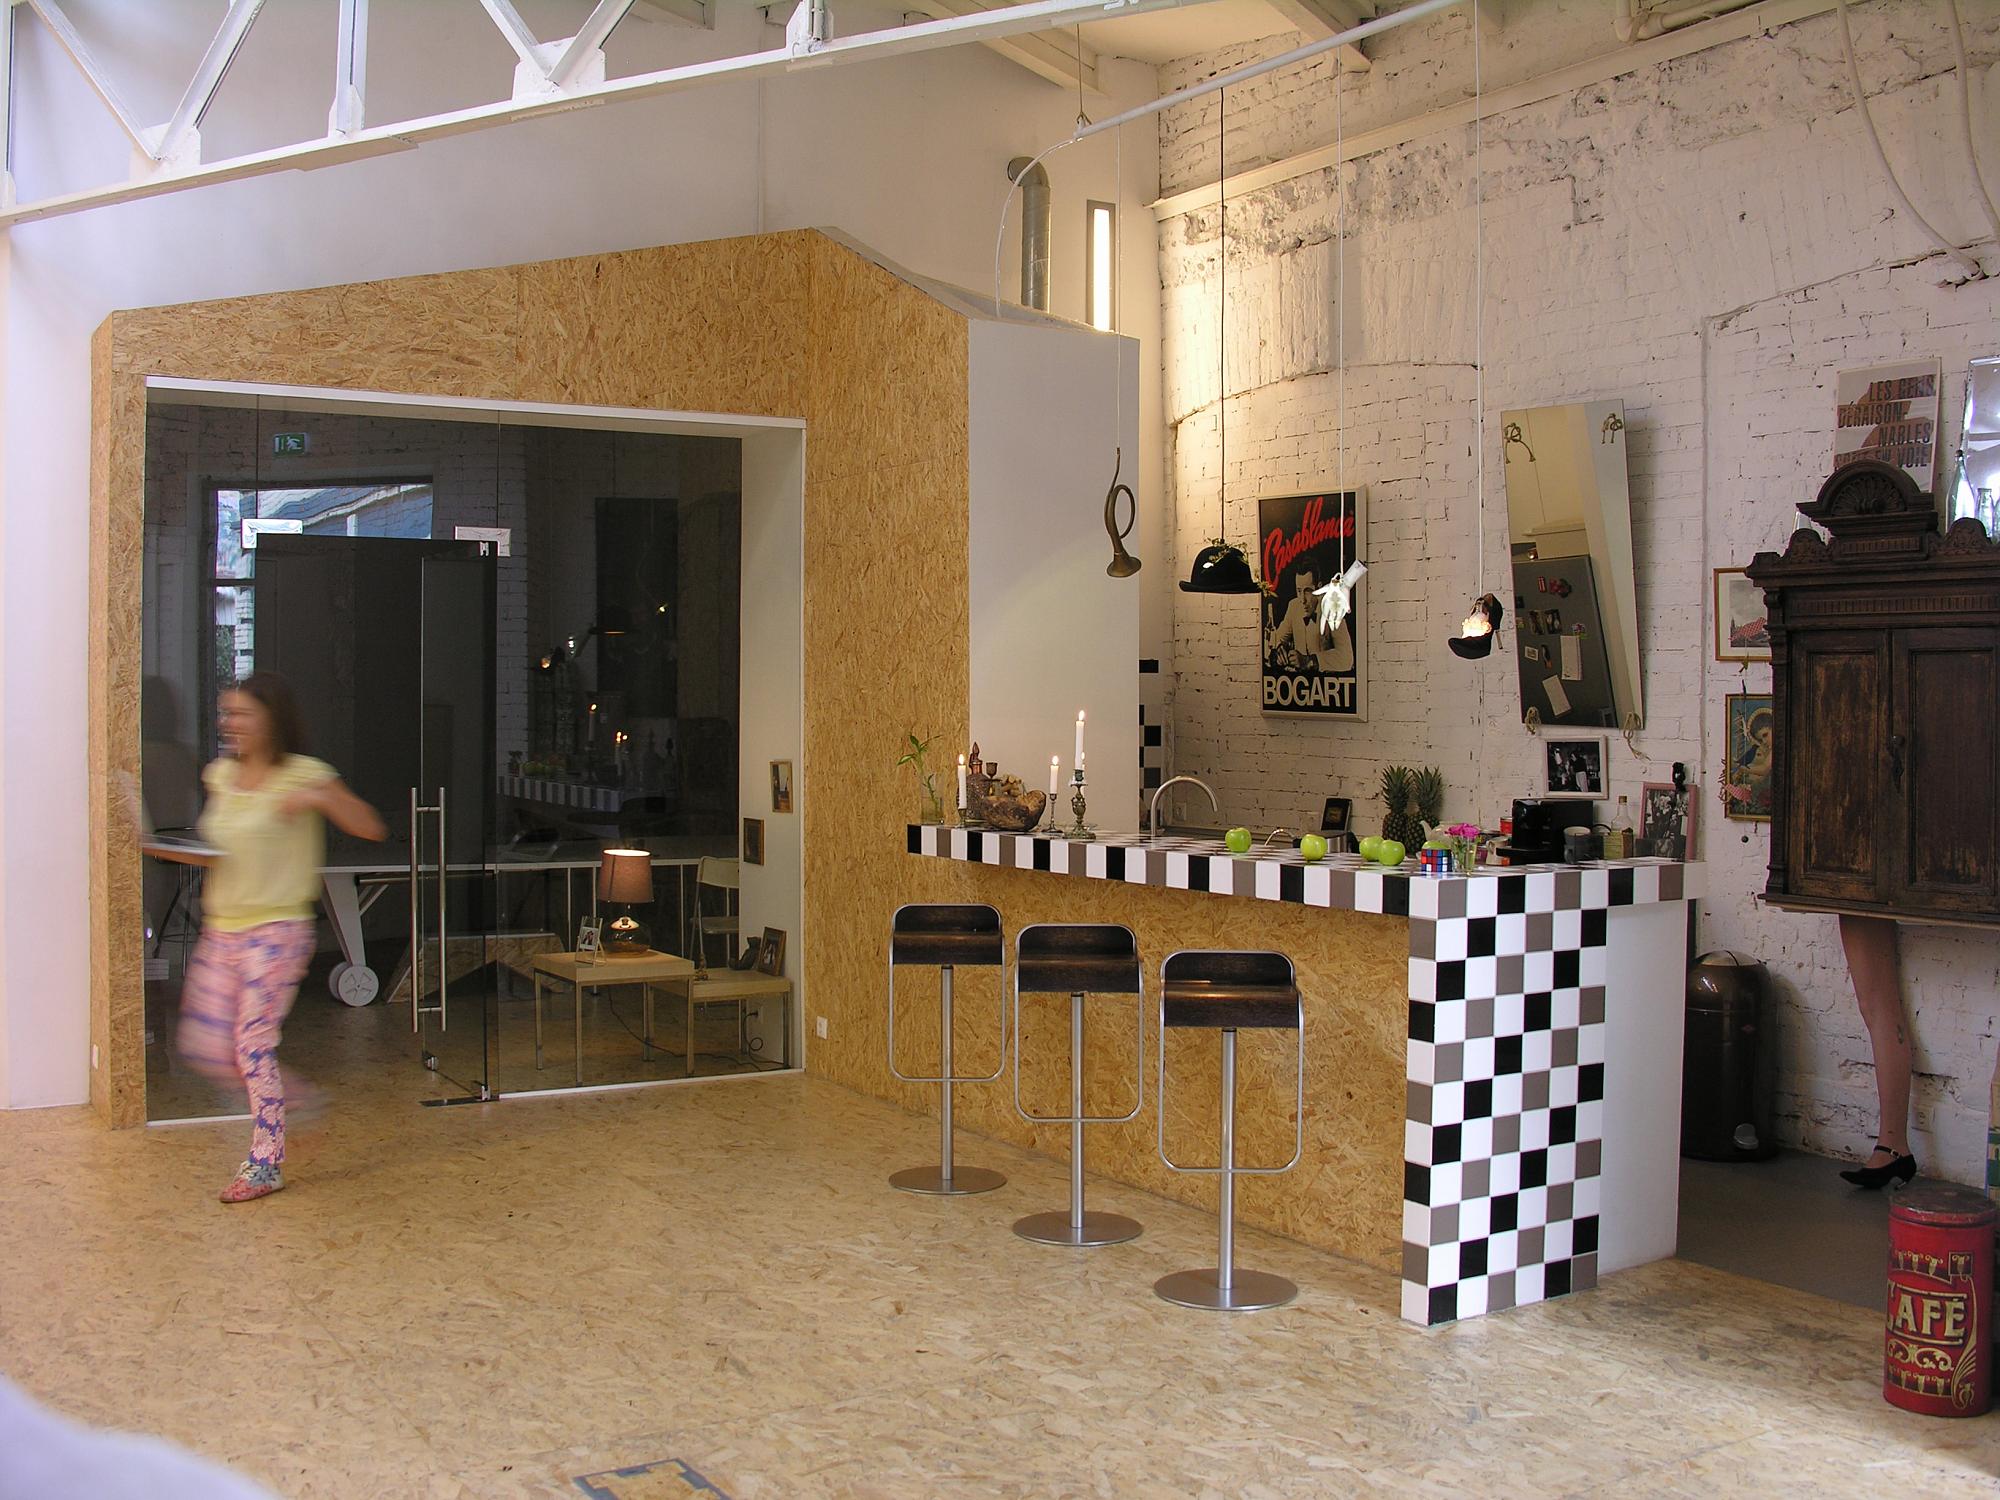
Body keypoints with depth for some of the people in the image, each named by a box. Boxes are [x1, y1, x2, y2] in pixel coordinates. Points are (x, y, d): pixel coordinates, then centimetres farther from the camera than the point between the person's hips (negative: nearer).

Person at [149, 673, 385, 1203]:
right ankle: (287, 1101, 28)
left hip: (276, 930, -7)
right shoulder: (220, 776, 10)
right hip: (221, 930, 7)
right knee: (203, 1048, 5)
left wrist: (318, 800, -26)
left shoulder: (304, 775, -9)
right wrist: (170, 850, 2)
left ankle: (265, 1164, 5)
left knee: (253, 1044, -8)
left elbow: (372, 828, -12)